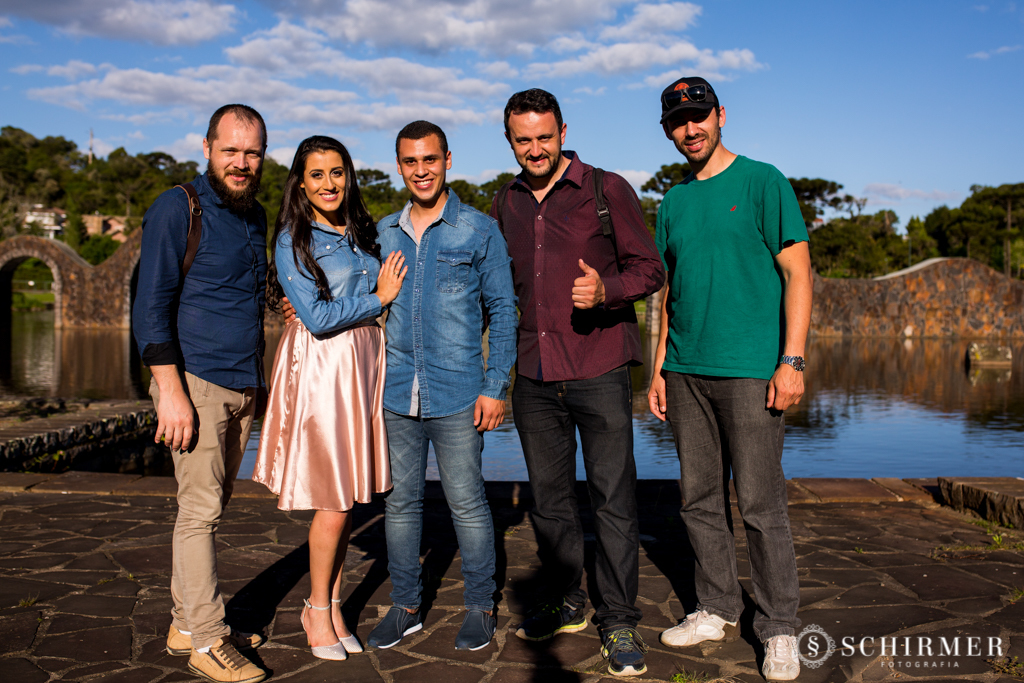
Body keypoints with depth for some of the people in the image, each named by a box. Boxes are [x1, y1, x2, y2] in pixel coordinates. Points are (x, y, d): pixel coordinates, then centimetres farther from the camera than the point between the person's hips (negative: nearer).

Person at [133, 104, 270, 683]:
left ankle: (187, 623, 23)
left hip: (243, 387, 7)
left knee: (214, 506, 11)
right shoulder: (178, 208, -7)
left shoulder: (257, 216, 15)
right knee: (201, 509, -4)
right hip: (197, 382, -7)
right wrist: (171, 391, -17)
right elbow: (151, 305, -11)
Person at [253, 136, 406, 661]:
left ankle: (332, 604, 23)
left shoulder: (362, 232, 12)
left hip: (365, 362, 6)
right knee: (334, 501, -3)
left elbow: (383, 286, 20)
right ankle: (317, 610, 17)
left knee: (350, 495, 9)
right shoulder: (292, 241, -6)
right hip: (320, 367, -6)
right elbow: (317, 317, -13)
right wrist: (378, 298, -6)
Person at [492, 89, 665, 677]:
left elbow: (650, 269, -2)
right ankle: (567, 604, 28)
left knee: (613, 497, -1)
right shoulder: (506, 203, 12)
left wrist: (605, 289, -21)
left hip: (599, 369, -4)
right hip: (535, 374, 5)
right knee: (549, 496, 12)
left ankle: (620, 621, 11)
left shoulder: (607, 190, -2)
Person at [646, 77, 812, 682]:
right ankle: (717, 609, 25)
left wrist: (793, 360, -13)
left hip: (750, 370, -5)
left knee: (761, 503, -2)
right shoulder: (674, 201, 15)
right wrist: (660, 369, 14)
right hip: (686, 371, 6)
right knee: (701, 498, 11)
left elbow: (797, 274, -5)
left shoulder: (763, 182, -1)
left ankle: (780, 629, 12)